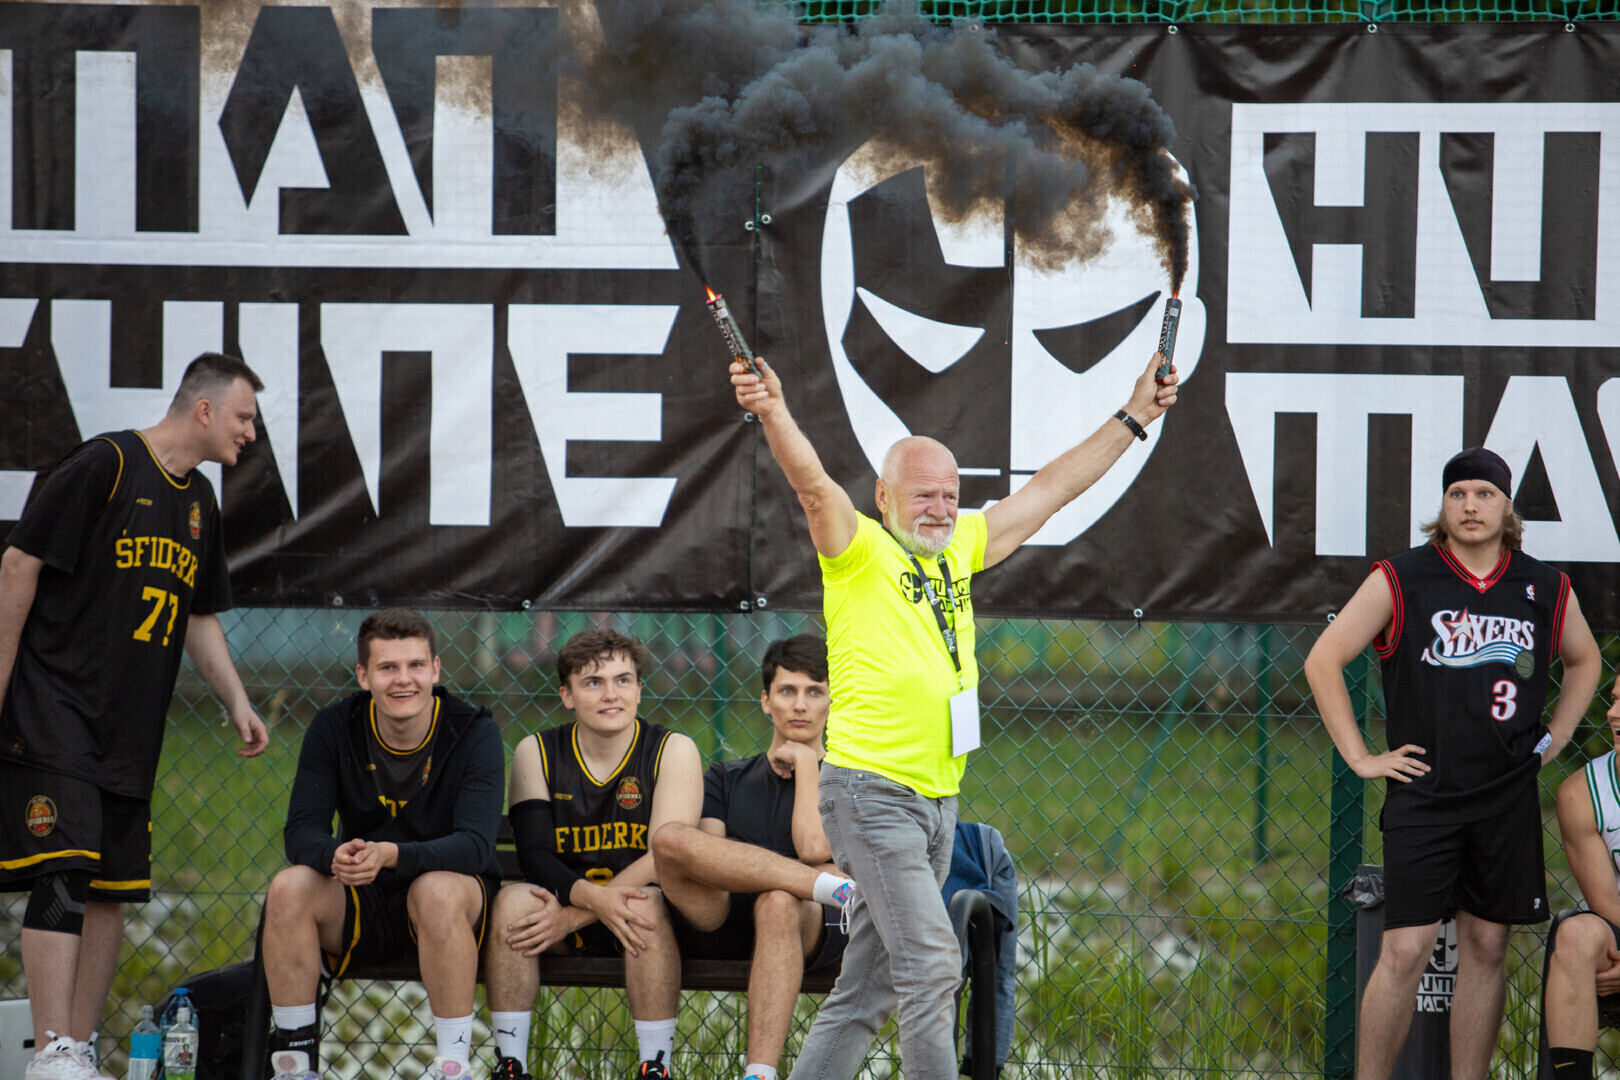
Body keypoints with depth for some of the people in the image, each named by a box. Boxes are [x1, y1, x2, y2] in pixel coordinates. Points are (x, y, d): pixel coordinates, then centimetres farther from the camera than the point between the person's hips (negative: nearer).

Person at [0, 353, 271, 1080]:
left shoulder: (198, 502, 16)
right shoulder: (105, 465, -10)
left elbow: (199, 617, 25)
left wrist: (238, 703, 13)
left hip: (131, 733, 8)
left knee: (111, 891, 6)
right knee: (63, 877, -17)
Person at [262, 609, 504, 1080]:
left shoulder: (474, 732, -12)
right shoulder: (334, 728, -4)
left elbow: (474, 843, -23)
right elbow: (301, 831, -10)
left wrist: (390, 855, -41)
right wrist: (334, 855, -36)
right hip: (361, 905, 3)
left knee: (438, 889, -36)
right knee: (289, 887, -25)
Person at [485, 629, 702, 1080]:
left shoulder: (672, 751, -4)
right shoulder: (536, 753, 2)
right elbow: (534, 855, -8)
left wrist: (572, 915, -22)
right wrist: (593, 897, -30)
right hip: (564, 909, 2)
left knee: (650, 905, -34)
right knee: (513, 899, -28)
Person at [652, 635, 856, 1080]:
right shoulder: (726, 779, 27)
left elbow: (814, 849, -1)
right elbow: (707, 853, 9)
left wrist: (805, 762, 8)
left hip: (811, 929, -2)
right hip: (720, 927, 2)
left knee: (778, 904, -41)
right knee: (670, 837, -28)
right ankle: (844, 889, -27)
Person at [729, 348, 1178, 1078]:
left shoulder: (960, 549, 14)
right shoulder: (861, 552, -5)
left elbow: (1051, 490, 21)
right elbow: (814, 484, -23)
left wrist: (1132, 419, 23)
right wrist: (775, 416, -41)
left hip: (937, 799, 7)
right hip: (872, 792, -7)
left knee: (867, 989, 9)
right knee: (930, 967, -14)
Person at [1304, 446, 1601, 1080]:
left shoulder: (1545, 588, 7)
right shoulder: (1402, 580, -4)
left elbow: (1583, 659, 26)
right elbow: (1324, 661, 0)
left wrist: (1555, 737, 15)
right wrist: (1360, 758, -3)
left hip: (1508, 797, 4)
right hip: (1423, 791, -3)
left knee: (1486, 948, 7)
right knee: (1405, 951, -9)